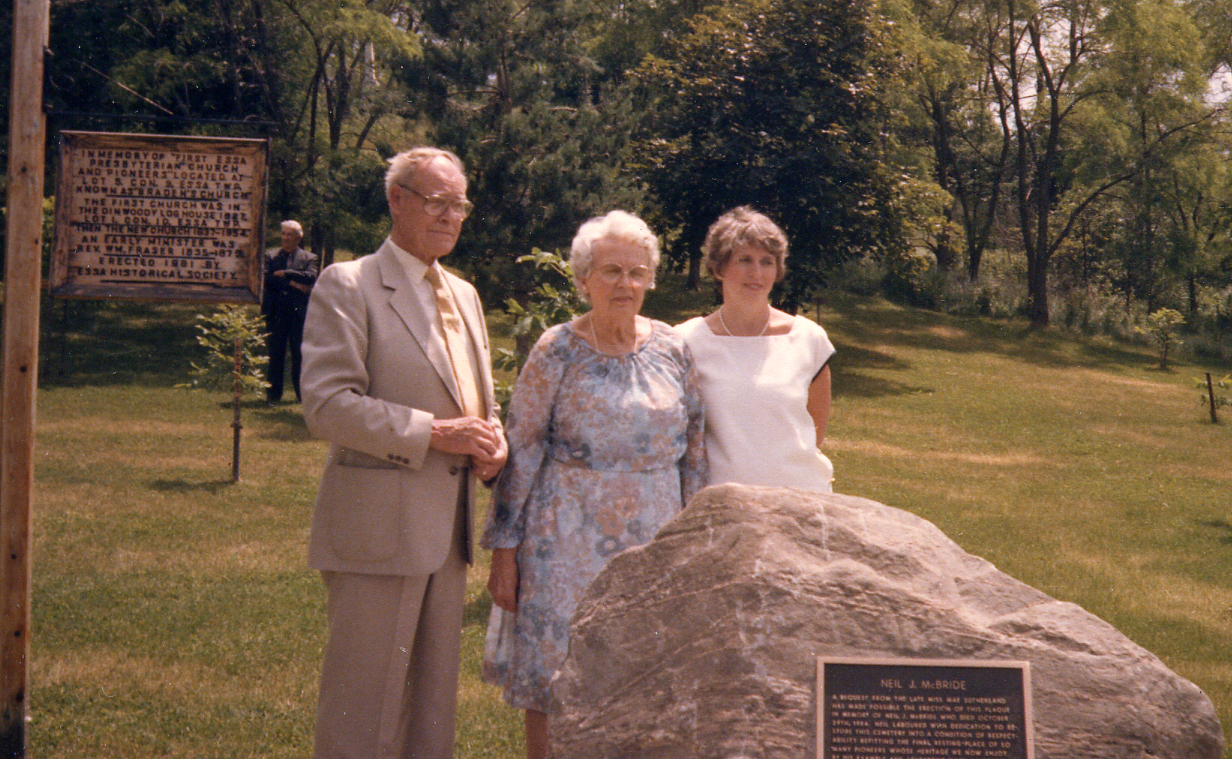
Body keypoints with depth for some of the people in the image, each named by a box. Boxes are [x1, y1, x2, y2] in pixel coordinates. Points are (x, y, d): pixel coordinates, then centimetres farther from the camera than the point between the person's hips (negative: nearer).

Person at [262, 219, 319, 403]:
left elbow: (311, 277, -10)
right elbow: (267, 279, -3)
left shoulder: (309, 258, 9)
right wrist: (291, 283, -12)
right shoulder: (270, 256, 12)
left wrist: (285, 274, -11)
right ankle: (273, 393, 7)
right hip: (275, 311, 1)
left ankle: (302, 392, 9)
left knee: (299, 353, 1)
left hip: (299, 312, -1)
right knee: (275, 354, 2)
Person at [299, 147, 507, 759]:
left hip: (447, 526, 8)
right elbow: (327, 405, -16)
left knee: (434, 700, 14)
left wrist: (491, 441, 2)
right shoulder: (346, 286, -7)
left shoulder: (464, 294, 17)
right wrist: (433, 432, -19)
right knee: (363, 705, -2)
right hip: (377, 525, -7)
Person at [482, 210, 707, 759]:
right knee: (552, 672, 1)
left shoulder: (673, 349, 5)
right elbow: (520, 451, -4)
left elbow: (693, 448, 11)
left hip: (653, 538, 3)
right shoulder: (557, 351, -5)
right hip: (567, 537, -3)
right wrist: (504, 549, -7)